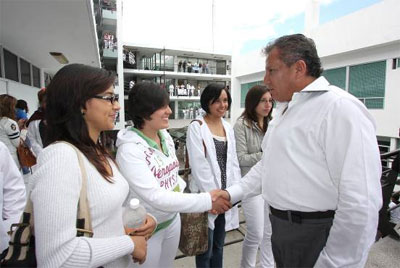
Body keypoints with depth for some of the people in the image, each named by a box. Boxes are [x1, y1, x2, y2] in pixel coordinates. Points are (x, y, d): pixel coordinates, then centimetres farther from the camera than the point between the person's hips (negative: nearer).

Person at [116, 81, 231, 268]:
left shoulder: (166, 136, -3)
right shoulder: (130, 149, -25)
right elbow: (154, 197, -30)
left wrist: (193, 203, 2)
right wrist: (207, 201, -30)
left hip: (172, 219, 6)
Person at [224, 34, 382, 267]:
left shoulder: (341, 108, -19)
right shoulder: (285, 110, 10)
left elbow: (361, 203, -24)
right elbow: (267, 166, 14)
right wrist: (231, 195, 7)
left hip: (316, 237, -8)